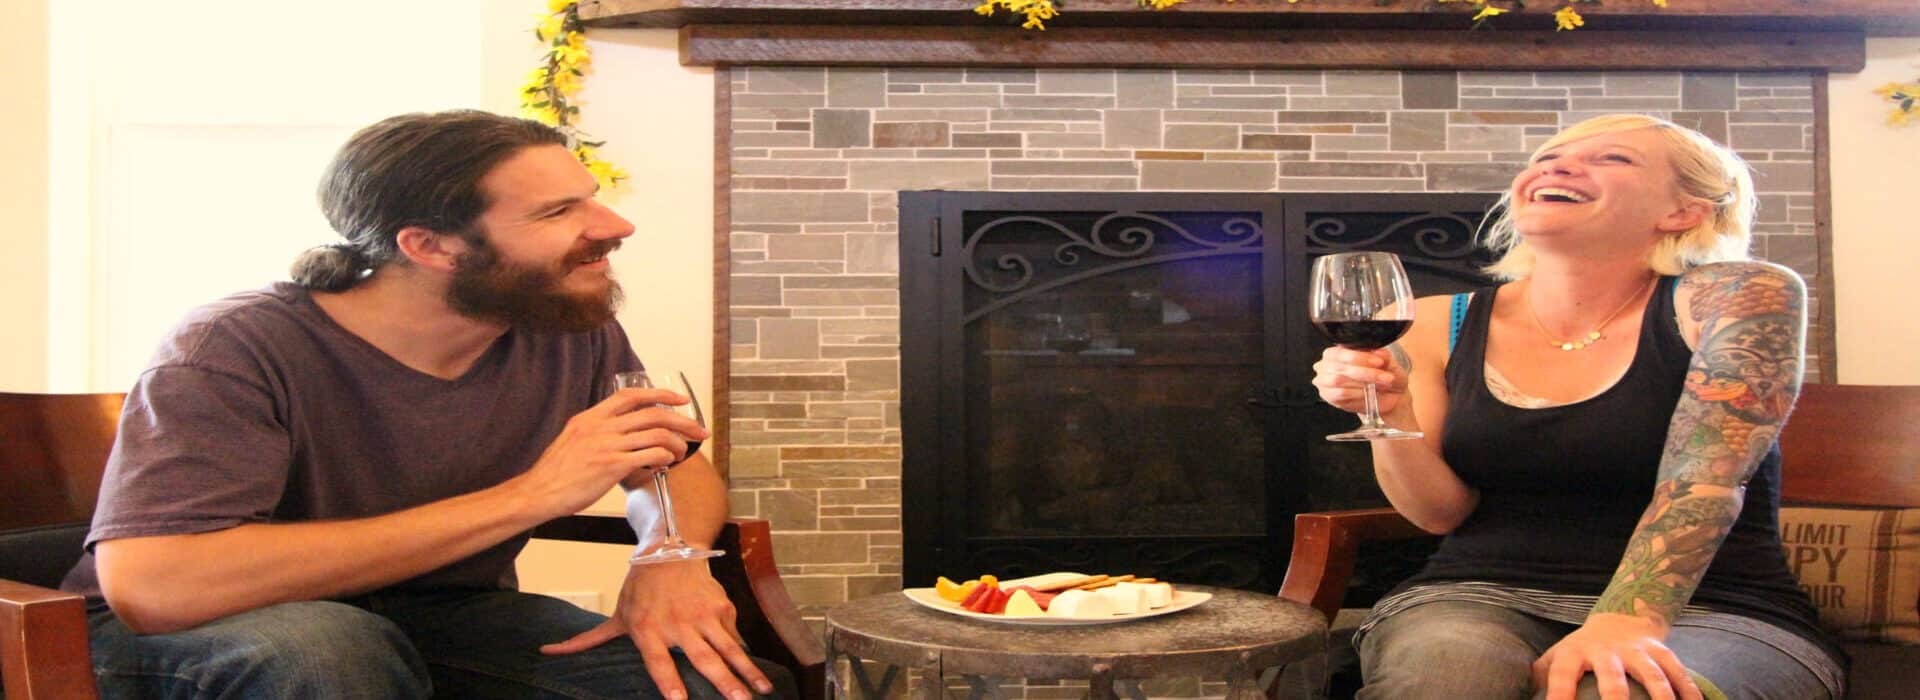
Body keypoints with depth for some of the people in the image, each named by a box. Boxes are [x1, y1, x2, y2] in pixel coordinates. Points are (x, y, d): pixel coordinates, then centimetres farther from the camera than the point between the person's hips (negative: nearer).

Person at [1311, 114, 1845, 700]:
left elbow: (1703, 482, -15)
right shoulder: (1442, 323, 5)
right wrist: (1391, 414, -15)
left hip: (1702, 611, -1)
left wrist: (1626, 620, -29)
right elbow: (1441, 513, 3)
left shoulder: (1737, 297, -3)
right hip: (1485, 600, 2)